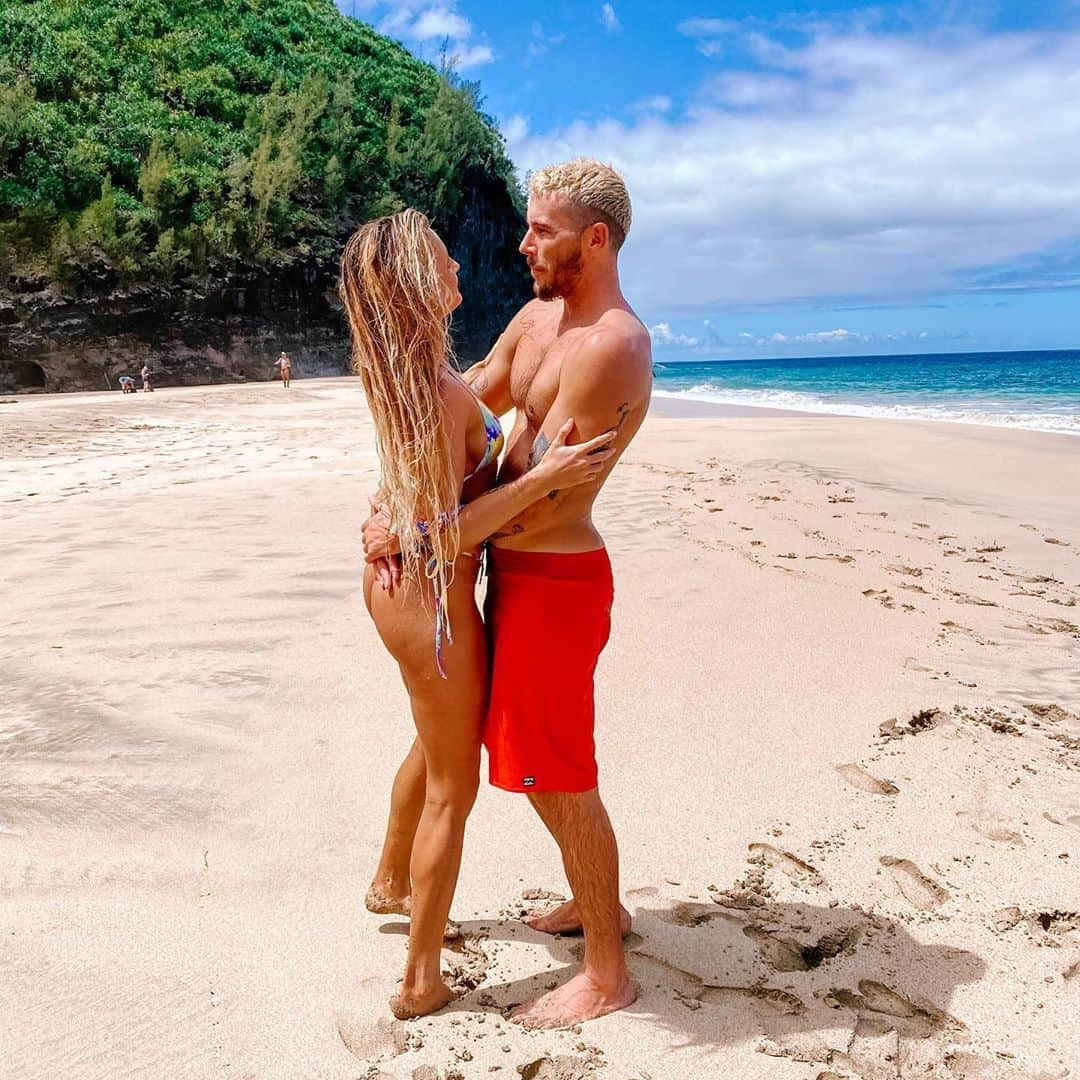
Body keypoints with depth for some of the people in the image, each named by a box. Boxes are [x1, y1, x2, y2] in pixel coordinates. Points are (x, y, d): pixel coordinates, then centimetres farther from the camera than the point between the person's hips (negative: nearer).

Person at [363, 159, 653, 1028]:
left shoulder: (612, 346, -22)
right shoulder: (538, 316, 8)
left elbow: (537, 502, -24)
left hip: (553, 581, -10)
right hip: (515, 570, 10)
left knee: (558, 778, 1)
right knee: (539, 754, 22)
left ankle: (607, 977, 19)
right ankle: (600, 905, 42)